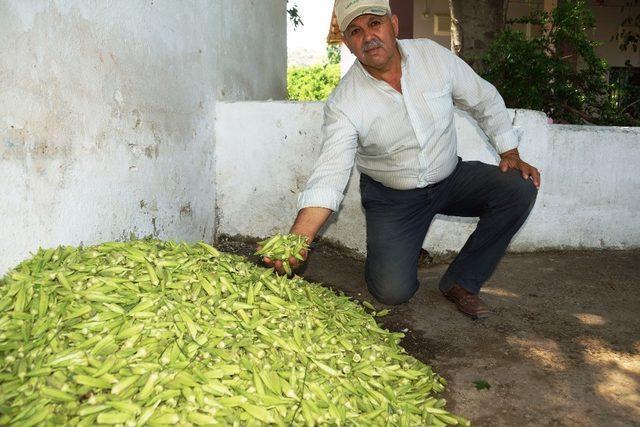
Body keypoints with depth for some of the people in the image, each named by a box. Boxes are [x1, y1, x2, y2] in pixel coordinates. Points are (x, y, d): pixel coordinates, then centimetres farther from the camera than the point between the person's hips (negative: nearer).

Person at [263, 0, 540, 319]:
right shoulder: (343, 104, -21)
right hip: (391, 196, -3)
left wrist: (511, 155, -2)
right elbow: (329, 174, -29)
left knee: (520, 189, -20)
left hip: (449, 177, 4)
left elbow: (485, 101, 2)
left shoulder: (433, 55, -12)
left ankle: (461, 282, -4)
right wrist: (297, 239, -42)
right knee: (392, 292, -19)